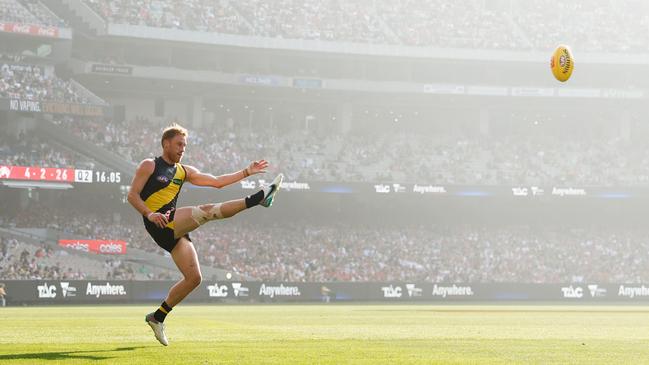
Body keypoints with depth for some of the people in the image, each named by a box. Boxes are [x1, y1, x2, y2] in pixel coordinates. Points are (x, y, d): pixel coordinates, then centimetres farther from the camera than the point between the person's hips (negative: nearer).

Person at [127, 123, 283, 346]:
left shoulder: (184, 171, 22)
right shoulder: (149, 166, 4)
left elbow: (217, 182, 21)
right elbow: (132, 195, -3)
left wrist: (247, 172, 15)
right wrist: (149, 214, -20)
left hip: (175, 230, 8)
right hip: (160, 225, -8)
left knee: (194, 277, 0)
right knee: (207, 211, -24)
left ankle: (158, 317, 8)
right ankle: (258, 198, -27)